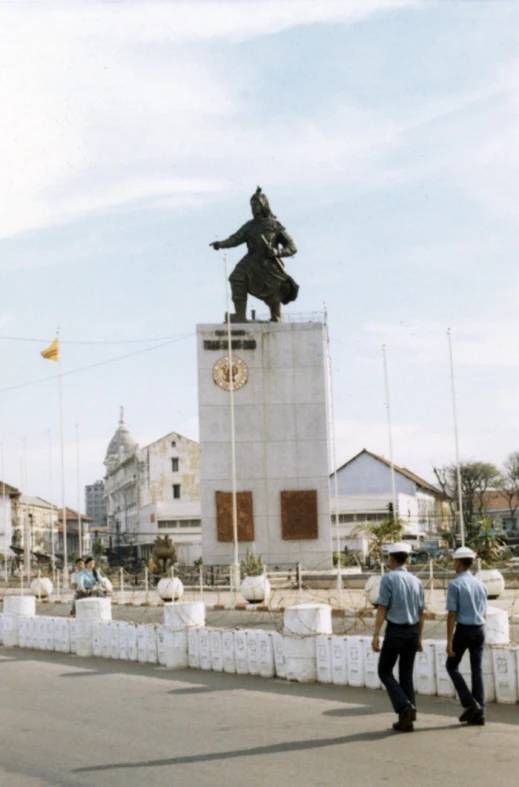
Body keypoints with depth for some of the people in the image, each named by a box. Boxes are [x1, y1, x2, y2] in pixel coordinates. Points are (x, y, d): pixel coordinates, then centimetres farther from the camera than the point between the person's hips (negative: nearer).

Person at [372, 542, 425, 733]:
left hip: (395, 631, -5)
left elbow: (382, 608, -13)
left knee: (385, 671, 8)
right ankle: (407, 720, 11)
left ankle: (404, 706, -11)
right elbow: (421, 613, 11)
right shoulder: (416, 581, 8)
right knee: (407, 675, 11)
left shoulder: (389, 578, -8)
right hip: (412, 631, 6)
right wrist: (419, 638, 19)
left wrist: (376, 634, -12)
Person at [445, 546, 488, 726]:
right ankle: (479, 713, 7)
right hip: (479, 630, 5)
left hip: (463, 630, -5)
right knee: (477, 670, 8)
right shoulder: (481, 585, 9)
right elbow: (483, 614, 15)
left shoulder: (455, 584, -10)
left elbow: (452, 614, -13)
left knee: (452, 666, 11)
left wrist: (449, 641, -11)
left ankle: (469, 703, -2)